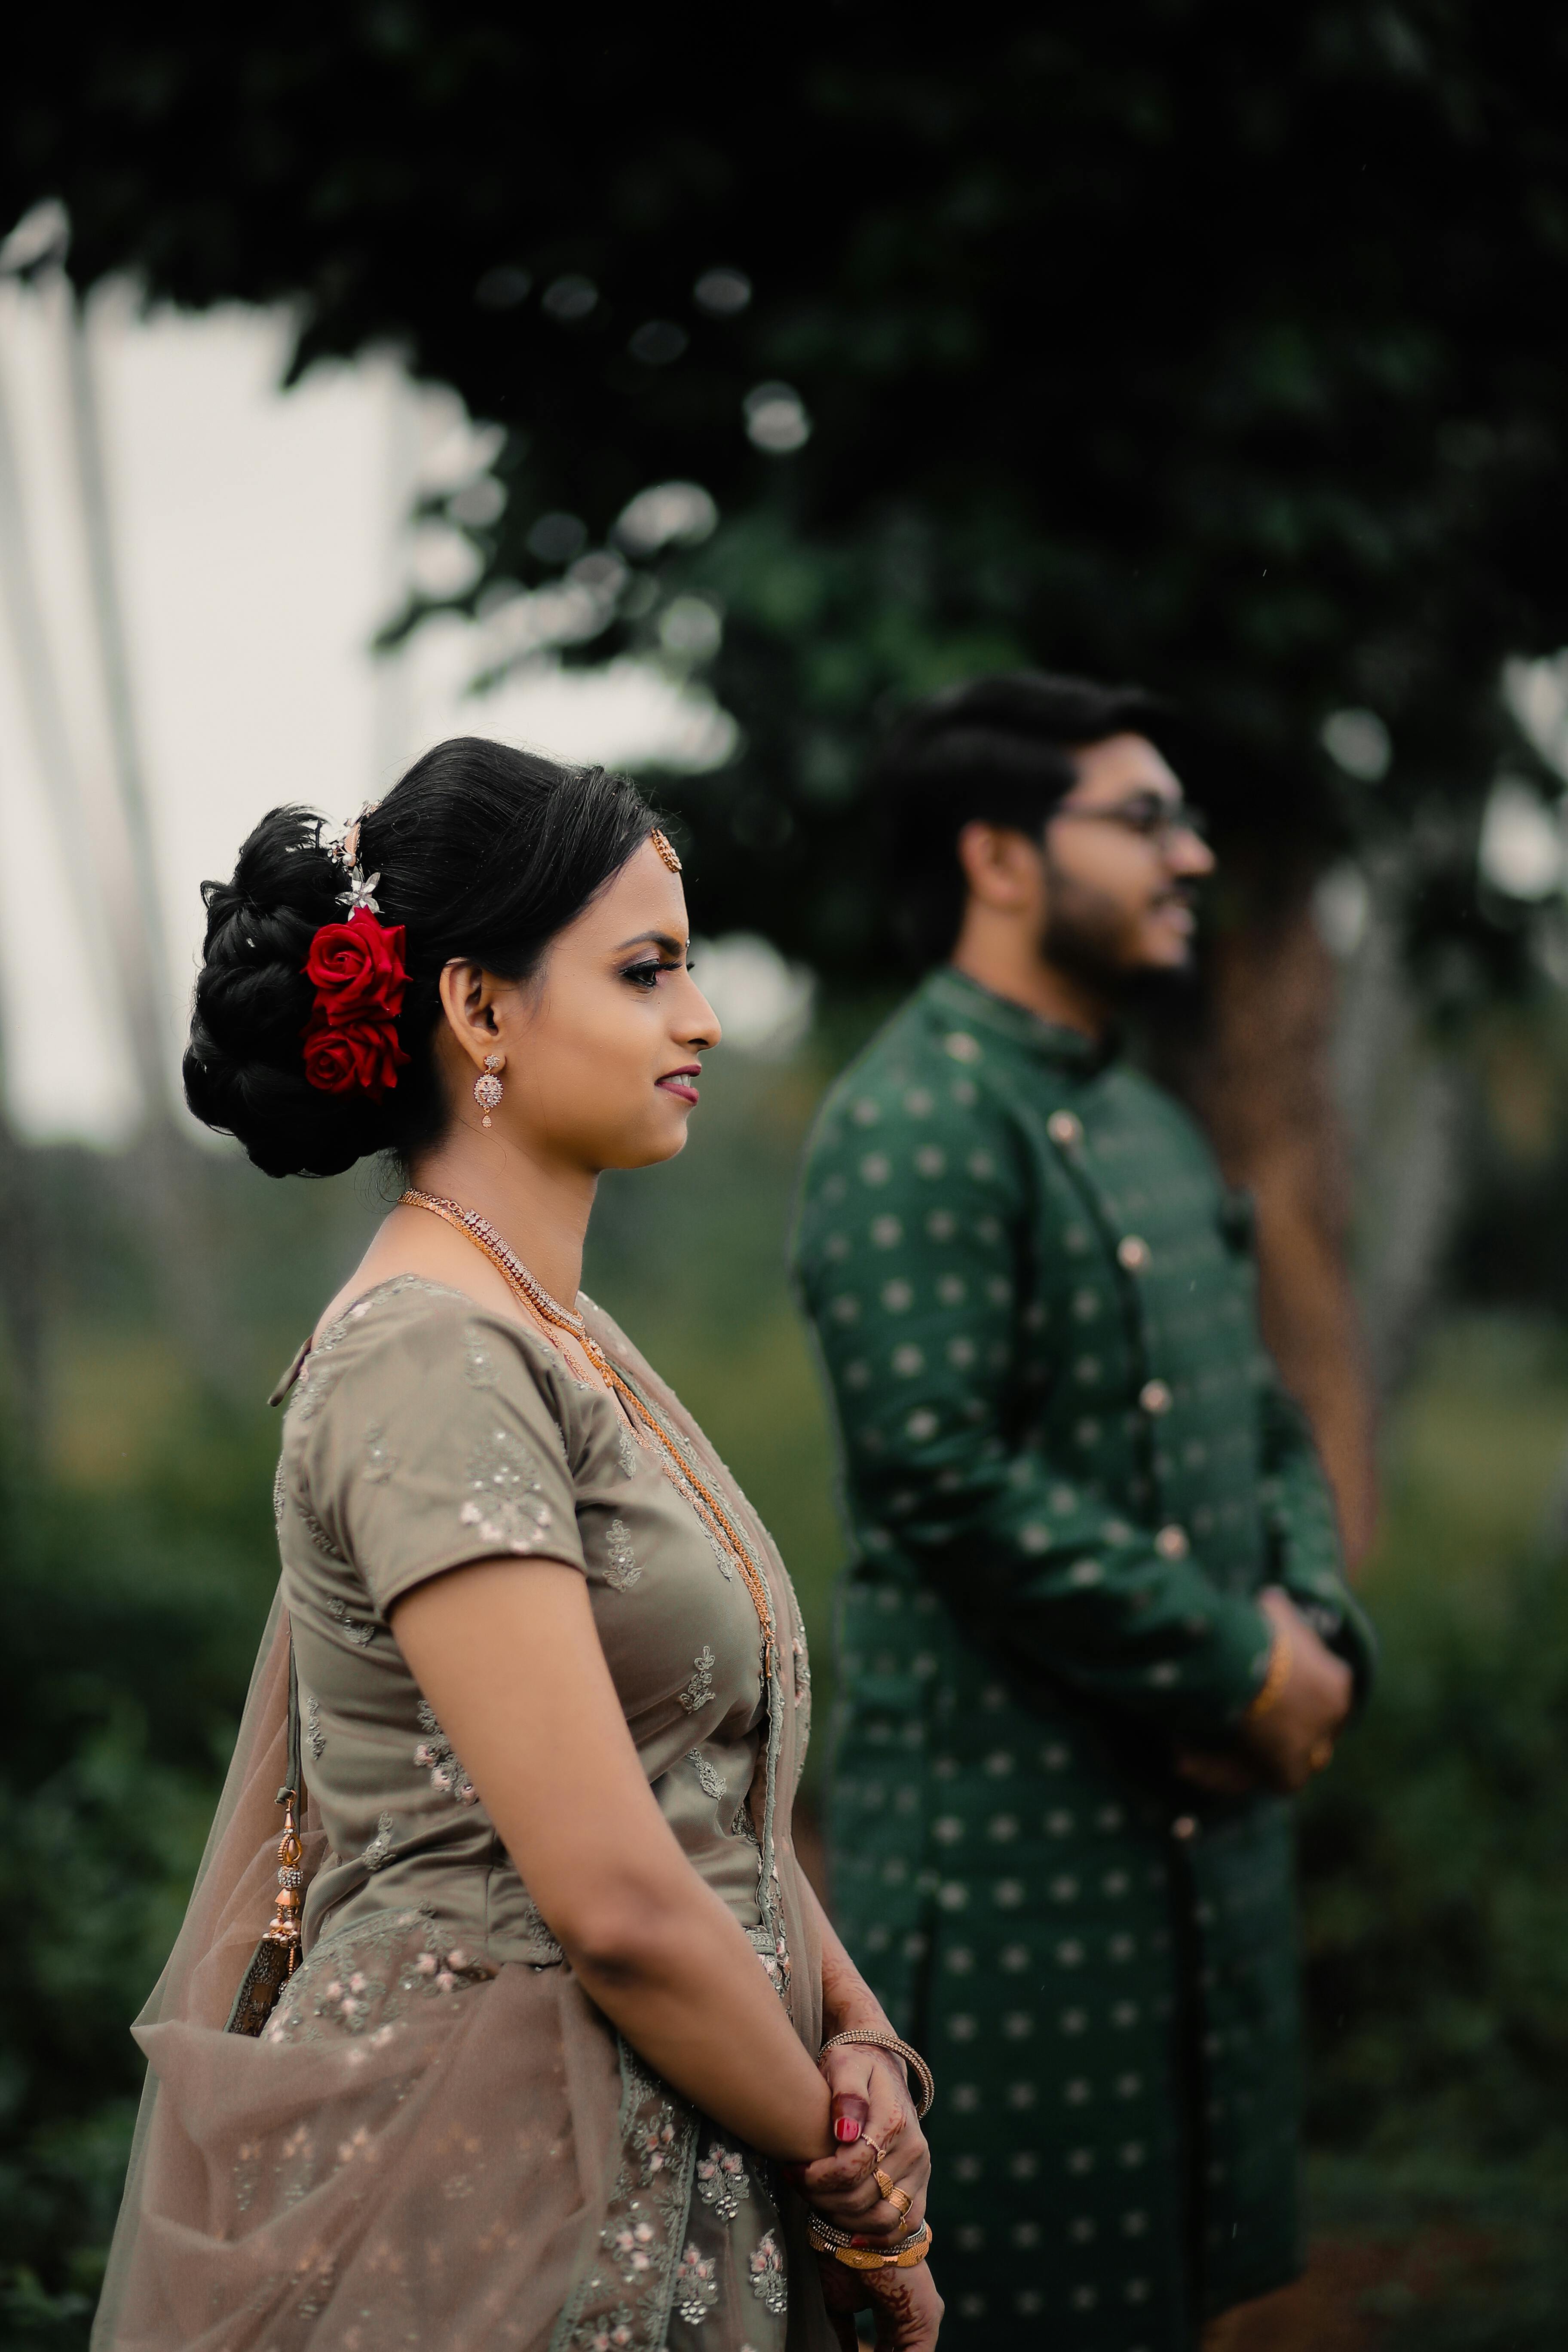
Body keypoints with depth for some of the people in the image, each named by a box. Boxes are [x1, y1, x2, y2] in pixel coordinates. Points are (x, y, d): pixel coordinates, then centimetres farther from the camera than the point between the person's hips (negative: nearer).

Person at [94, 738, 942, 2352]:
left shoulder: (561, 1342, 11)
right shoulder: (426, 1362, -18)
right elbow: (614, 1891, -22)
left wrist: (856, 2035, -3)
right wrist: (849, 2160, -10)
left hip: (662, 2190, 9)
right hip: (488, 2193, -9)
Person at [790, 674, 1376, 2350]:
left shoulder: (1149, 1127, 15)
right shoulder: (914, 1127, -15)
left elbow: (1266, 1423, 19)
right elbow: (946, 1476, -23)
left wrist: (1313, 1623, -2)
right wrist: (1240, 1667, -17)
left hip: (1205, 1805, 9)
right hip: (1006, 1827, -9)